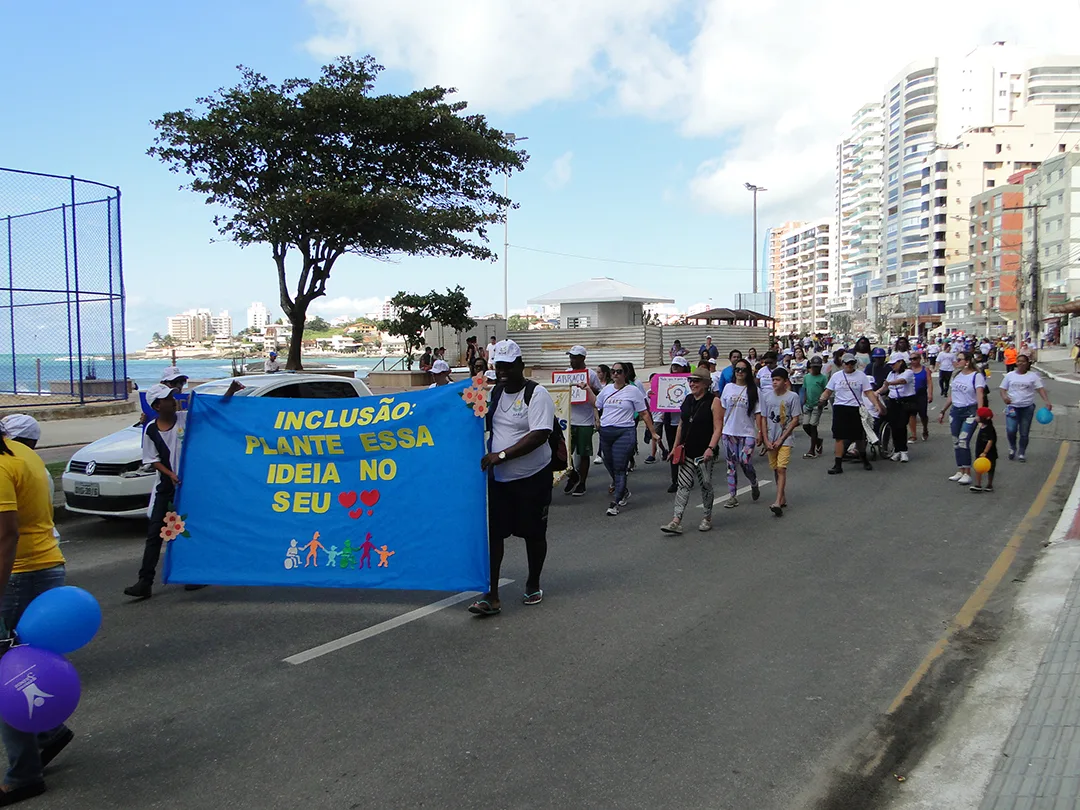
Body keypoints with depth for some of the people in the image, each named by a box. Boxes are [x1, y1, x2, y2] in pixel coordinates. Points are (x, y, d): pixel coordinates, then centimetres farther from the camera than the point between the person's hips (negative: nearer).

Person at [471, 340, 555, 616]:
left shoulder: (537, 394, -11)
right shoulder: (493, 392, 8)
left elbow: (540, 435, -23)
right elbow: (483, 425, 23)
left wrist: (502, 454, -26)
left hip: (533, 478, -5)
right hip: (498, 478, 5)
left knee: (534, 534, 9)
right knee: (493, 533, -1)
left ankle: (533, 585, 31)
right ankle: (491, 596, 3)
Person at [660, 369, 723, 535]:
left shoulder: (713, 401, -7)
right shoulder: (687, 400, 11)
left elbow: (718, 428, -13)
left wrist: (711, 448, -24)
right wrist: (675, 446, 14)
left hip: (705, 452, -5)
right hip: (687, 452, 5)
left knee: (706, 485, 7)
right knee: (683, 485, -1)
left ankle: (707, 518, 24)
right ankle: (676, 521, -4)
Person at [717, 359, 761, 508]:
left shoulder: (753, 390, 0)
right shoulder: (728, 387, 7)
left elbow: (757, 413, -2)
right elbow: (722, 410, 12)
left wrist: (760, 432, -8)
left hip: (747, 433, -3)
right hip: (729, 432, 3)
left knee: (745, 462, -10)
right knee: (731, 464, 5)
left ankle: (754, 483, 22)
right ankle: (732, 496, 12)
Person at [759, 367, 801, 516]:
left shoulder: (793, 397, -6)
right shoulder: (766, 396, 5)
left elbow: (795, 420, -7)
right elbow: (763, 418, 7)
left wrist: (781, 439, -10)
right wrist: (766, 440, -2)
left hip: (785, 439, -4)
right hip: (770, 439, 5)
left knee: (781, 468, -14)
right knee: (775, 468, 10)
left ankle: (778, 502, -21)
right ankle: (783, 498, 24)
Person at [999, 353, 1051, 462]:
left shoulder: (1033, 376, 3)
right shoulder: (1010, 375, 7)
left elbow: (1040, 389, -4)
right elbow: (1003, 389, 9)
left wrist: (1047, 401, -19)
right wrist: (1004, 396, -14)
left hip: (1027, 407, 0)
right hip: (1012, 407, 0)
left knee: (1024, 433, 4)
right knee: (1011, 430, -16)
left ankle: (1021, 453, 20)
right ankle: (1012, 447, 12)